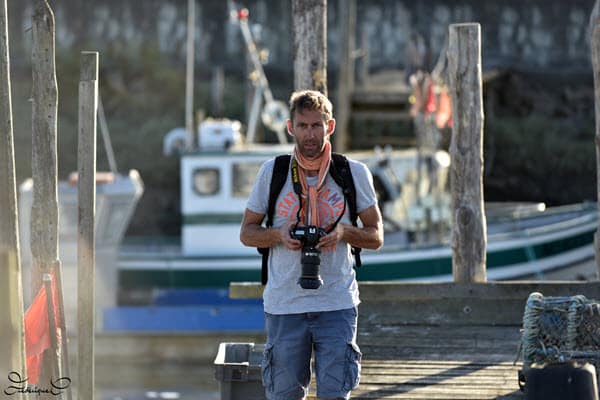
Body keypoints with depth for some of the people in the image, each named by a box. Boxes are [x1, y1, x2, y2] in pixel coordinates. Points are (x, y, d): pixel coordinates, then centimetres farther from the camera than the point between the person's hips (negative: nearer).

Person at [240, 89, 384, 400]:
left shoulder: (354, 173, 3)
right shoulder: (272, 172, 4)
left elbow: (376, 237, 8)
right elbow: (247, 233, 10)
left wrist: (344, 232, -13)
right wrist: (278, 235, -11)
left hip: (337, 303, -1)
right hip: (283, 303, 1)